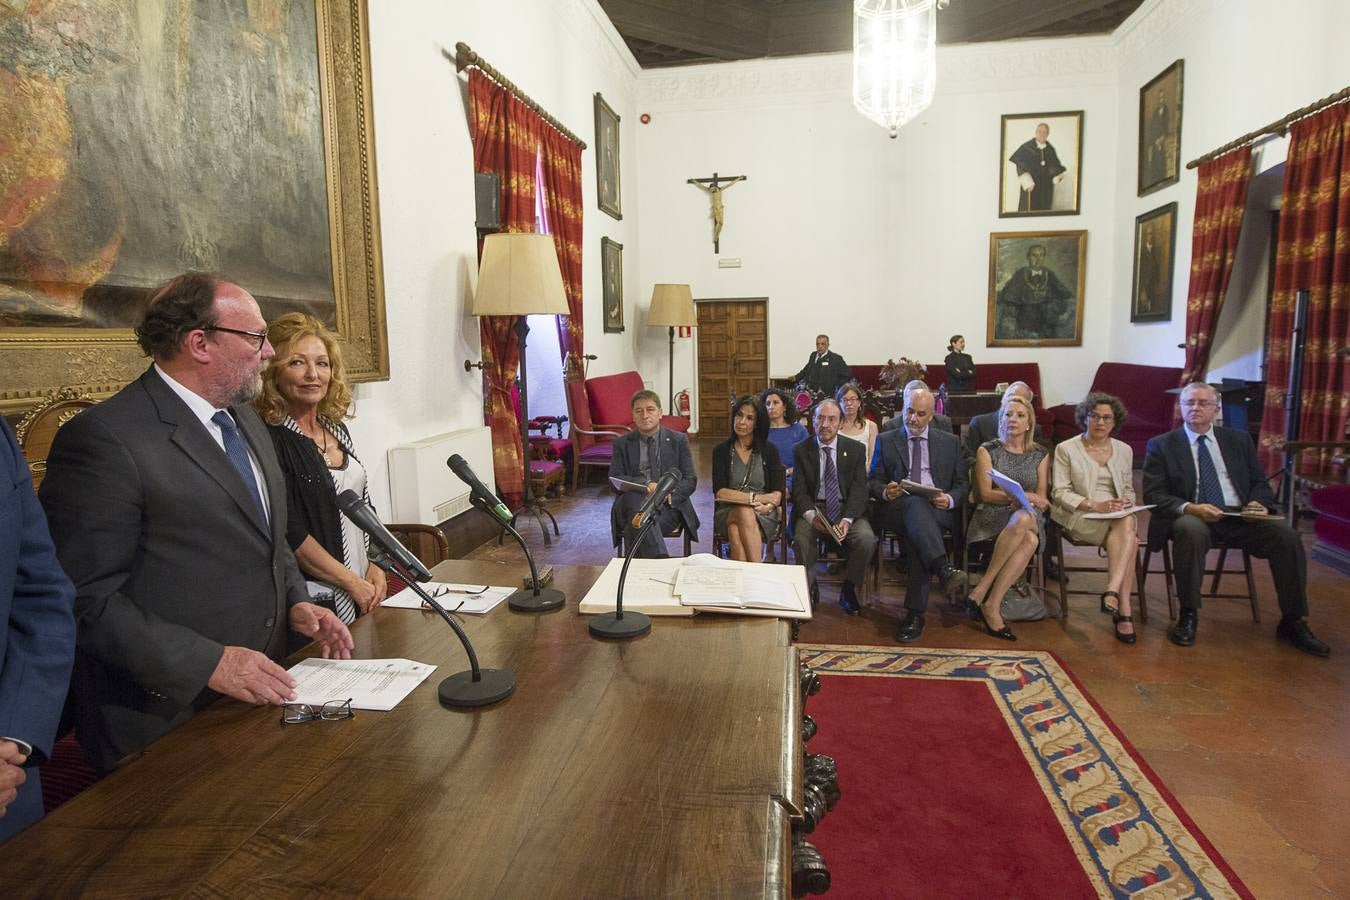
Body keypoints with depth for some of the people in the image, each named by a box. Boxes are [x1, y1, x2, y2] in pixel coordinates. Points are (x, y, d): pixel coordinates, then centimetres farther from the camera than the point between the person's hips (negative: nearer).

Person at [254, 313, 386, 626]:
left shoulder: (336, 428, 7)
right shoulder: (268, 438, -16)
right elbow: (290, 533, -19)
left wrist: (374, 567, 1)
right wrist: (352, 582, -14)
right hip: (314, 602, -7)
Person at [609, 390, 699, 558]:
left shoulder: (678, 440, 13)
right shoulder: (622, 443, 15)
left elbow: (690, 480, 8)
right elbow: (614, 479, 3)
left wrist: (669, 494, -15)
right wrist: (645, 485, -17)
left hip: (667, 506, -1)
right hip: (633, 502, 1)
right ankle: (660, 561, -44)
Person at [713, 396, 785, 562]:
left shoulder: (769, 451, 9)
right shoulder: (721, 450, 7)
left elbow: (777, 494, 2)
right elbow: (719, 492, -4)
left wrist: (767, 506, -20)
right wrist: (754, 498, -12)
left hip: (762, 516, 0)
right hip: (728, 513, 0)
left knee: (736, 532, -33)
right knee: (745, 513, -35)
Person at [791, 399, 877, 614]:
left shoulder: (855, 449, 5)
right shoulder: (801, 450, 5)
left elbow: (859, 489, -2)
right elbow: (799, 491, -1)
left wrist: (847, 519, -19)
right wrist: (811, 515, -22)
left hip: (847, 509, 1)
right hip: (813, 508, 0)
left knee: (867, 538, -27)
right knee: (801, 538, -31)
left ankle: (849, 589, -1)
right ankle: (810, 589, -4)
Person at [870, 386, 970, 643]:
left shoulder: (950, 442, 21)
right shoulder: (886, 441, 20)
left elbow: (962, 484, 14)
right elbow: (873, 481, 13)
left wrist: (950, 500, -9)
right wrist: (885, 492, -11)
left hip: (939, 511, 1)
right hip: (896, 509, 0)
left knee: (917, 533, -35)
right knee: (916, 504, -38)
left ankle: (915, 612, -35)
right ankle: (944, 571, -54)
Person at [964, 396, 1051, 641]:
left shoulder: (1040, 455, 17)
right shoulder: (988, 450, 10)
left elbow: (1041, 499, 10)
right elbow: (985, 493, -1)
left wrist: (1025, 502, -13)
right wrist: (1022, 496, -15)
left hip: (1029, 516, 2)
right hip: (992, 516, -2)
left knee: (1030, 539, -37)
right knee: (1024, 525, -38)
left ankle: (987, 596, -29)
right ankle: (991, 606, -29)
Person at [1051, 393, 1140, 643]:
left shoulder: (1124, 450, 19)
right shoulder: (1066, 449, 4)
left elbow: (1129, 490, 23)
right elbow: (1059, 492, -3)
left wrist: (1126, 504, -2)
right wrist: (1095, 505, -17)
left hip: (1119, 517, 4)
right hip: (1080, 517, -4)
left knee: (1126, 522, -33)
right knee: (1129, 537, -31)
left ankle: (1112, 592, -35)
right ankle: (1124, 609, -32)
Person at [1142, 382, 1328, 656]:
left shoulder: (1239, 440, 18)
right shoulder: (1161, 445, 6)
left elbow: (1260, 483, 18)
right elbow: (1153, 495, -2)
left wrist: (1259, 503, -6)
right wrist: (1189, 508, -21)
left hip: (1239, 517, 4)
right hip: (1191, 517, -4)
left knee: (1286, 534, -22)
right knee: (1191, 530, -37)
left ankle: (1293, 622, -7)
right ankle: (1188, 616, -23)